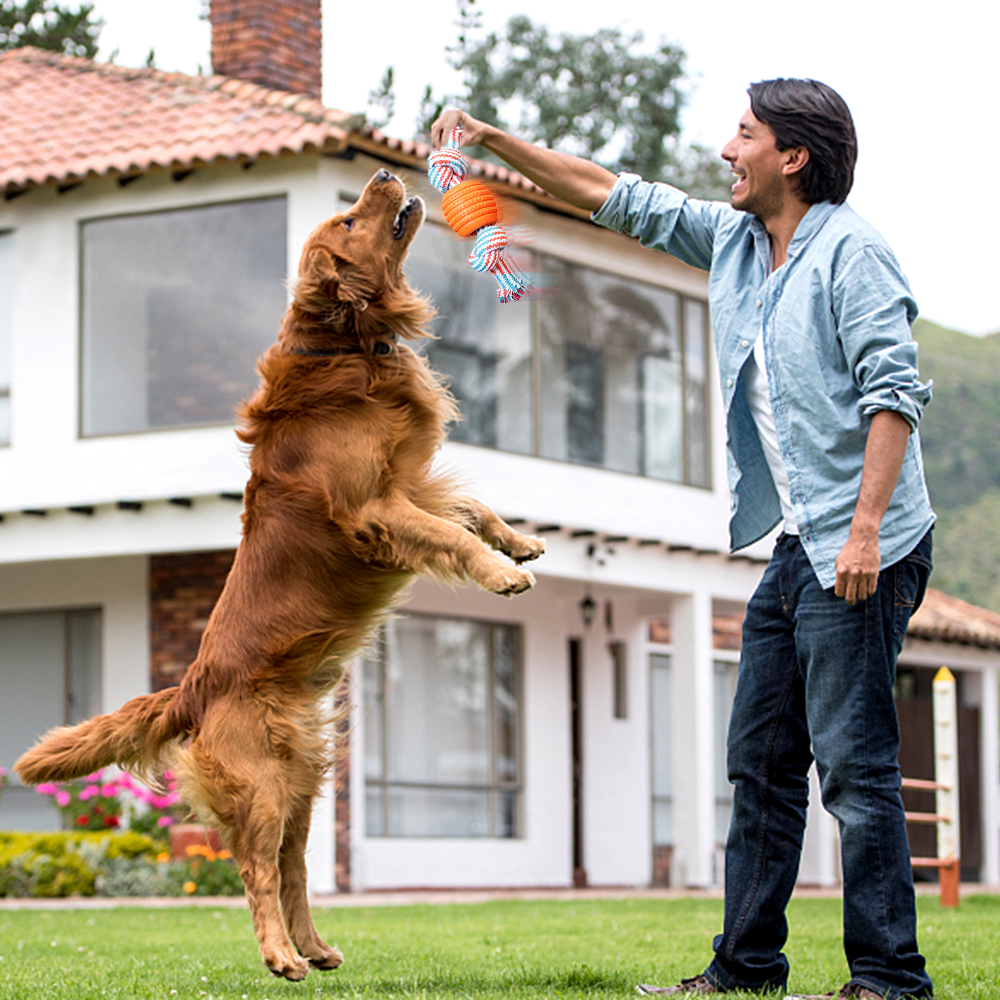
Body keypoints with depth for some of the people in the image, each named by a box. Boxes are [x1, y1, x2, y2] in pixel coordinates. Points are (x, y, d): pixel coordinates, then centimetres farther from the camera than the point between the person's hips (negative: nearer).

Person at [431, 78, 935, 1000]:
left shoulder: (850, 251, -10)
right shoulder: (733, 241, 15)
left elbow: (895, 389, -17)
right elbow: (616, 197, 22)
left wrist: (866, 527, -25)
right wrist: (495, 141, 17)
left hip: (861, 550, -9)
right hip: (796, 545, 9)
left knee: (854, 765, -11)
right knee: (761, 760, 10)